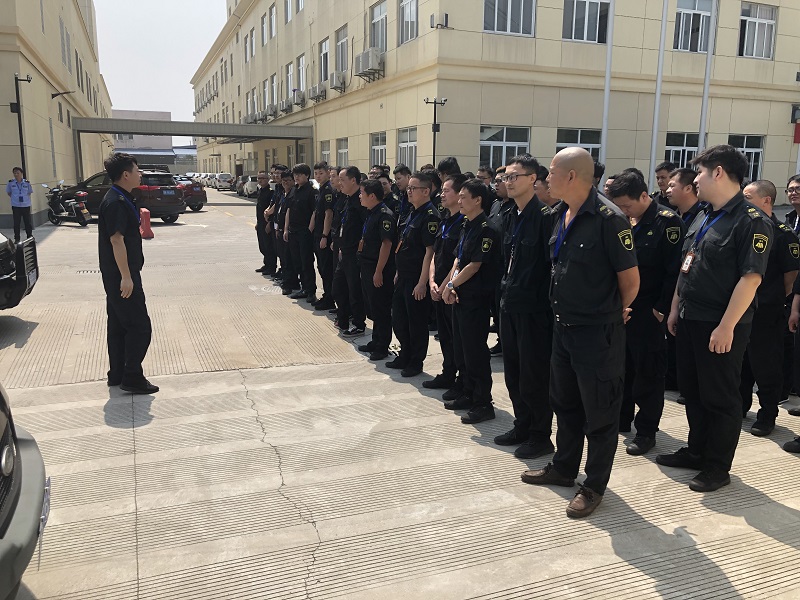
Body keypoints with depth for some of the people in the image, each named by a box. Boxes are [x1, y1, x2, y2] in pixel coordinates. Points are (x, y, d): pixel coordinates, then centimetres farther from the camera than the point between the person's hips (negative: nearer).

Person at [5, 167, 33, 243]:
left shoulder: (27, 182, 1)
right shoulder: (10, 183, 0)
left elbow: (29, 192, 13)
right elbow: (8, 192, 12)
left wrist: (25, 198, 2)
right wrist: (14, 198, 2)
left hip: (26, 205, 0)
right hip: (15, 206, 0)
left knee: (27, 222, 6)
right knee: (16, 223, 3)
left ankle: (30, 237, 16)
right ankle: (16, 239, 10)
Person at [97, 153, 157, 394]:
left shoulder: (120, 199, 13)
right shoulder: (115, 202, -18)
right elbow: (116, 240, -23)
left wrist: (139, 230, 10)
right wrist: (126, 277, -24)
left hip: (117, 275, 10)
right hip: (121, 275, -10)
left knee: (118, 326, 15)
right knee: (140, 327, -5)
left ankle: (117, 375, 23)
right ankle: (132, 378, 2)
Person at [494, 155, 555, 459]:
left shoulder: (545, 216, -14)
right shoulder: (509, 218, 12)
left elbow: (553, 263, -15)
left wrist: (546, 302, -14)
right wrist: (505, 292, 16)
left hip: (534, 308, -8)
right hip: (509, 305, 8)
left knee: (534, 376, 1)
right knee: (513, 373, 16)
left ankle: (540, 436, 16)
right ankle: (522, 426, 31)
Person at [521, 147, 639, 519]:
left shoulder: (608, 218, -19)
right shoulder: (560, 215, 6)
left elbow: (630, 280, -13)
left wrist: (610, 314, 2)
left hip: (597, 334, -8)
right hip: (563, 326, 9)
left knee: (599, 414, 7)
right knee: (564, 404, 21)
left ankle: (595, 485, 22)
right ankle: (563, 468, 38)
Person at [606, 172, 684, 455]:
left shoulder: (668, 222, -11)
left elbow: (675, 270, -15)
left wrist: (662, 309, -15)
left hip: (649, 314, -6)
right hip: (621, 309, 6)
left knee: (648, 374, 3)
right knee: (621, 368, 15)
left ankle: (646, 431, 15)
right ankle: (620, 420, 30)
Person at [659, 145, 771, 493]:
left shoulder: (751, 221, -15)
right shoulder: (704, 218, 12)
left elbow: (751, 278, -21)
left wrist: (727, 326, -23)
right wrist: (675, 309, 15)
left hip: (720, 327, -8)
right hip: (690, 320, 9)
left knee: (719, 397, 4)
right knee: (691, 390, 17)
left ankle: (718, 468, 17)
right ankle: (696, 451, 33)